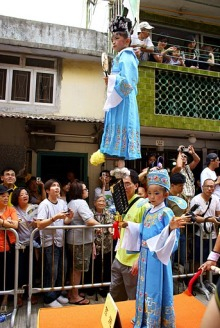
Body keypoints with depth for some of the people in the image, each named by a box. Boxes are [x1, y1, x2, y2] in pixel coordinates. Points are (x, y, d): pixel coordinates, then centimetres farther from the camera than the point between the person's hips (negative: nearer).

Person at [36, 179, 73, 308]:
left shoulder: (62, 203, 4)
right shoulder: (44, 204, -14)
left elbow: (64, 222, 9)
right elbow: (39, 225, -22)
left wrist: (69, 218, -13)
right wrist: (55, 217, -30)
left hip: (61, 241, 6)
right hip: (50, 242, -6)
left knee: (61, 270, 15)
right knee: (51, 272, 2)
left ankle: (57, 294, 32)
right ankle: (49, 299, 17)